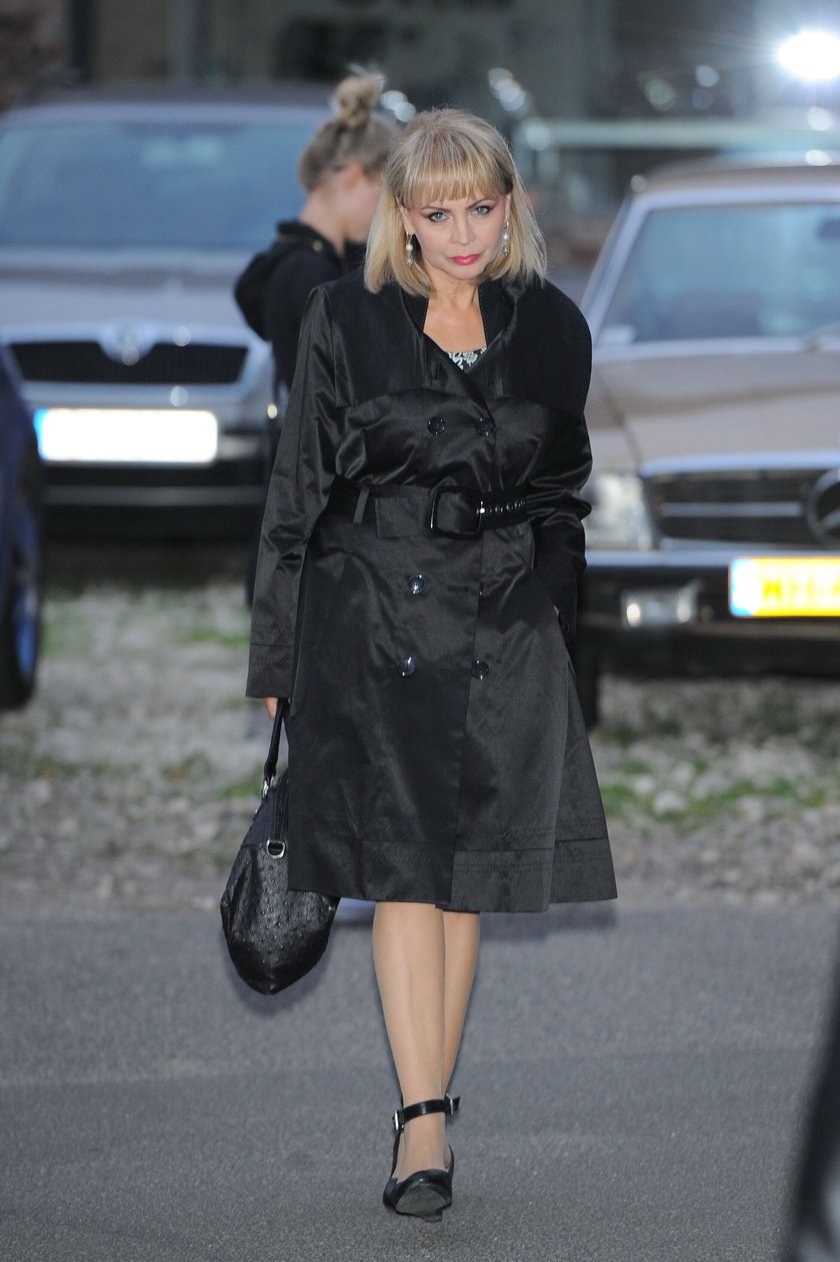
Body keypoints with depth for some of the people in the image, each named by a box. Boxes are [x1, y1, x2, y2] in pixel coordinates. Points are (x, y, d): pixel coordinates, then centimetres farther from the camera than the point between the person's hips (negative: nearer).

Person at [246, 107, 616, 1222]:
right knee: (404, 866, -12)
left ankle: (428, 1109, 15)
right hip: (374, 615, -2)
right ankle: (426, 1122, -17)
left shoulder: (552, 328, 6)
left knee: (469, 876, 5)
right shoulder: (346, 322, -1)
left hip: (508, 628, 3)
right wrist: (278, 657, 3)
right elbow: (298, 491, 3)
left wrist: (562, 642, 15)